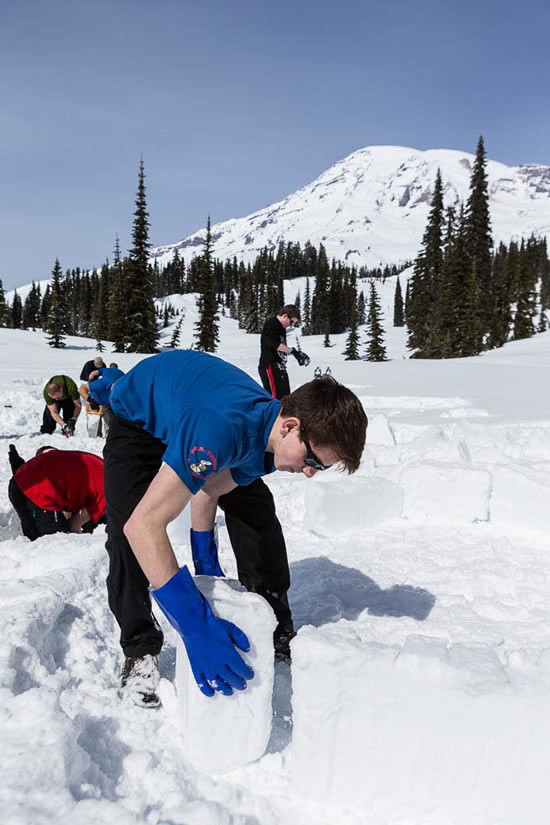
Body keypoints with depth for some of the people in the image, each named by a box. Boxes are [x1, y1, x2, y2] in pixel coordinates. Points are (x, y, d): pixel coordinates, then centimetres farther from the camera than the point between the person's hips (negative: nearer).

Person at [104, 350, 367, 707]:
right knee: (126, 533, -23)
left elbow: (207, 490, -12)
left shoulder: (274, 438, -23)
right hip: (139, 416, -5)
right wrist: (197, 627, -50)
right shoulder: (221, 429, -48)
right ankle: (140, 650, 0)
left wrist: (208, 567, -12)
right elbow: (143, 523, -50)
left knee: (257, 510, -1)